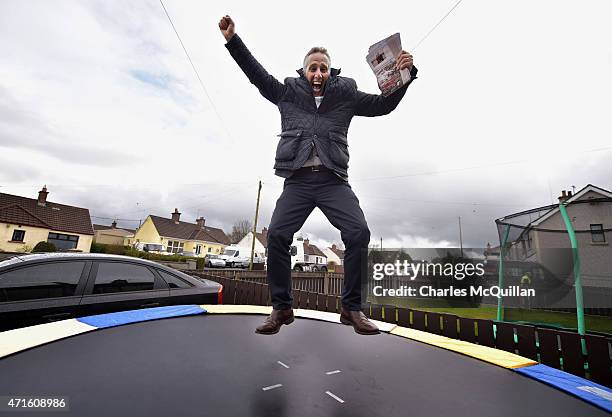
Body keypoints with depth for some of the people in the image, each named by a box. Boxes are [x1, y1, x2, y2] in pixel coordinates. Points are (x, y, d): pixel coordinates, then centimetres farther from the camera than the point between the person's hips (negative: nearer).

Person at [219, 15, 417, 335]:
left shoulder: (345, 94, 19)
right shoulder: (288, 92, 20)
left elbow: (384, 104, 18)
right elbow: (257, 73, 25)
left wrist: (405, 74, 5)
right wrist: (232, 40, 22)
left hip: (333, 180, 0)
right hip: (298, 180, 1)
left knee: (358, 232, -19)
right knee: (277, 234, -16)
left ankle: (352, 308, -5)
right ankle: (281, 308, 1)